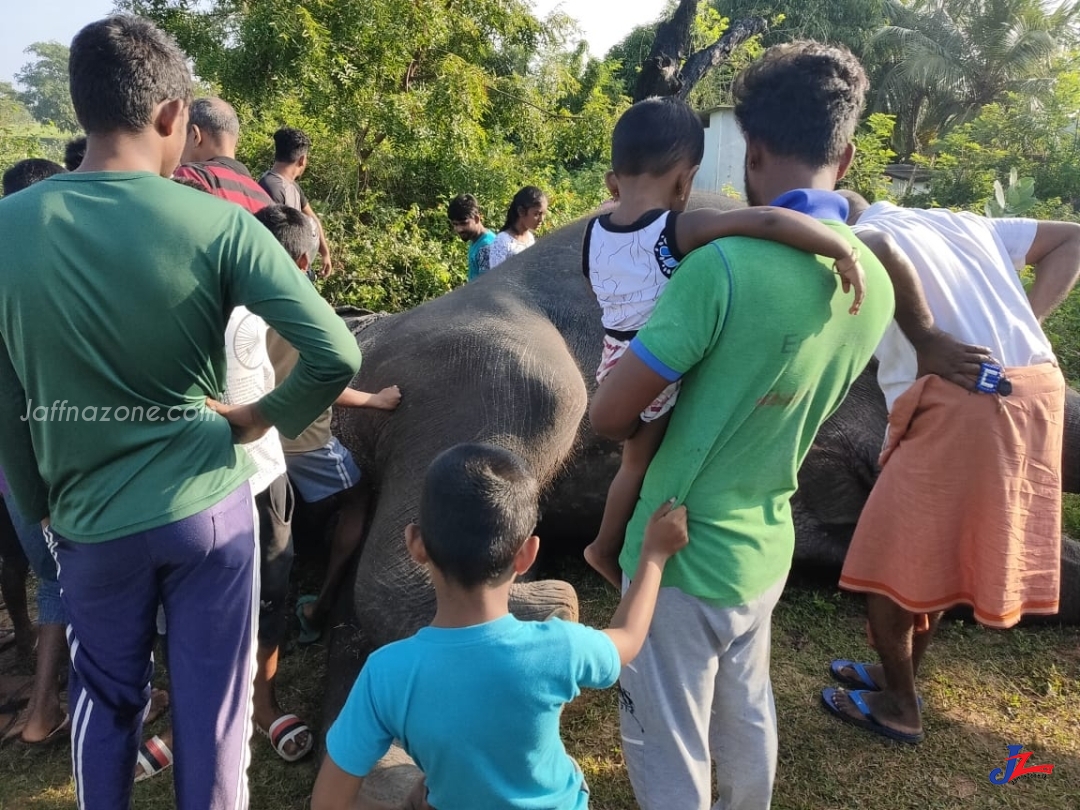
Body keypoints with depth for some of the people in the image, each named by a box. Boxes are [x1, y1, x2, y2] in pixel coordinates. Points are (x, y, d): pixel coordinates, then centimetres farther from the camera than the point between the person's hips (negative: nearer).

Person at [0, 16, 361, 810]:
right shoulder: (220, 224, -14)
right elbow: (336, 356, -21)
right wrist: (266, 417, -4)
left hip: (91, 519, 3)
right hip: (206, 507, -2)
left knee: (105, 696, 25)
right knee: (213, 703, 15)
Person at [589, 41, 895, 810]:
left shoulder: (724, 266, -25)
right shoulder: (876, 284, -2)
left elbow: (609, 415, -18)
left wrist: (657, 429, 3)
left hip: (683, 555, -7)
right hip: (764, 548, 7)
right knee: (747, 720, 28)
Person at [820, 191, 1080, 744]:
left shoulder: (857, 237, 2)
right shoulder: (962, 223, 24)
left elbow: (879, 254, -24)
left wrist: (927, 339, -15)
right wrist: (1026, 321, 14)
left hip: (962, 400, -8)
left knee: (888, 553, 10)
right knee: (933, 550, 22)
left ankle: (897, 706, 25)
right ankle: (899, 673, 39)